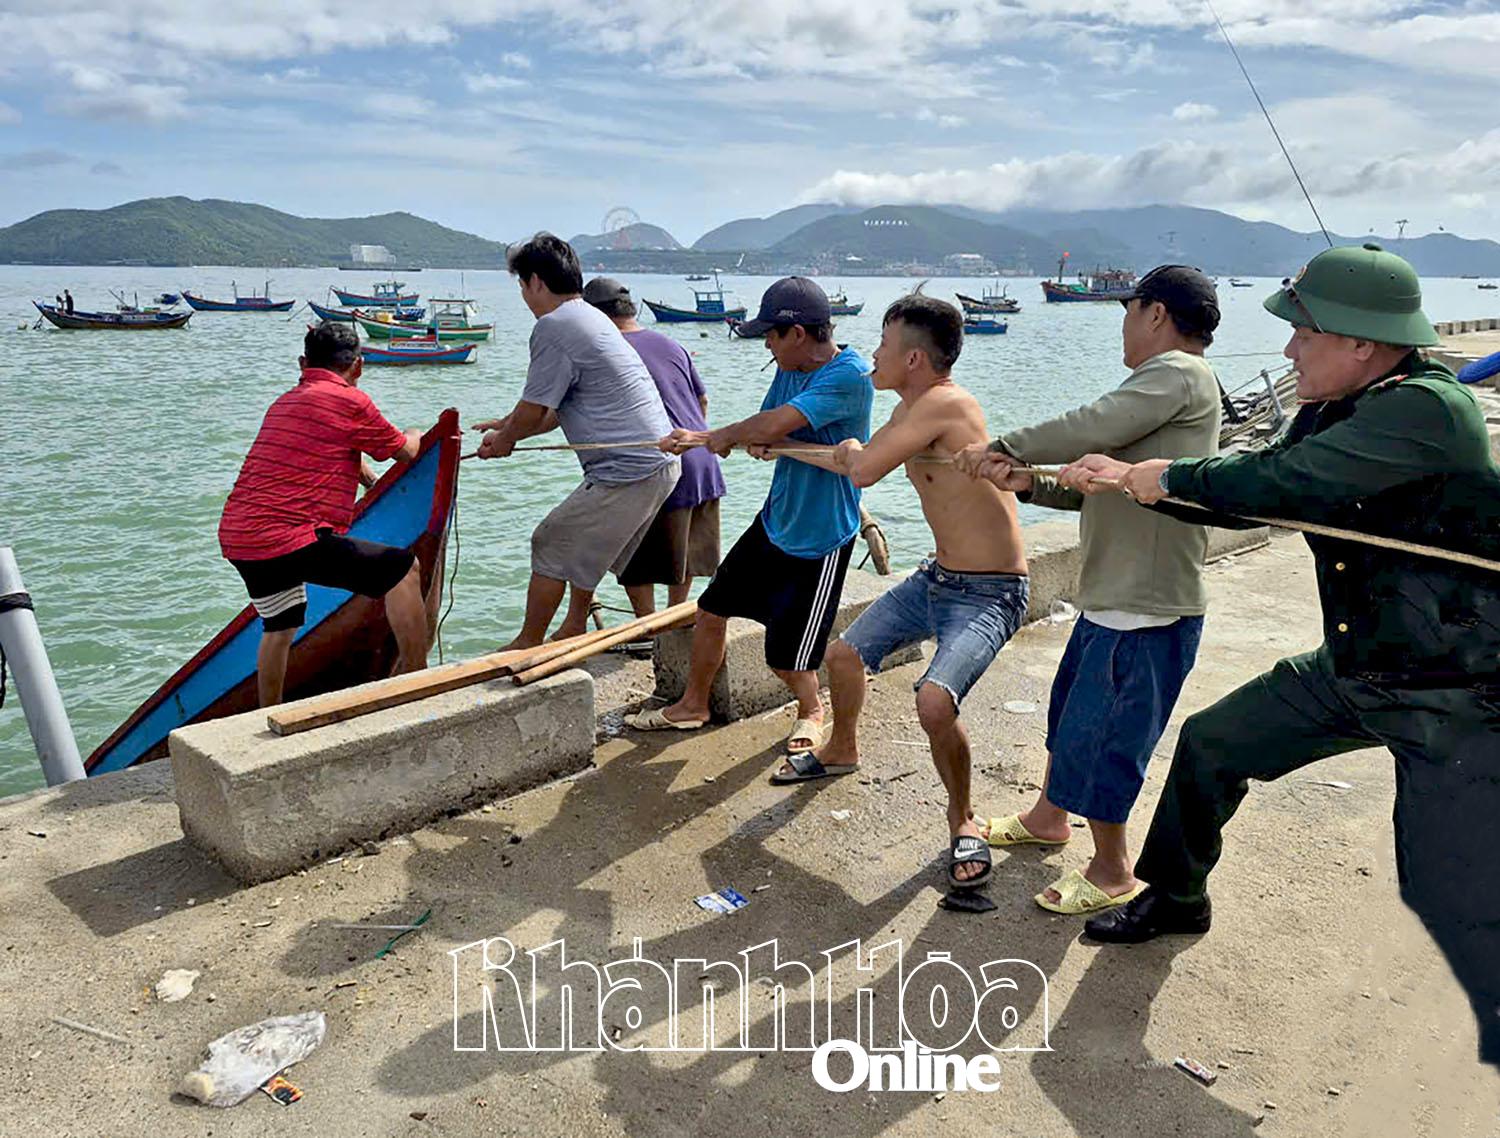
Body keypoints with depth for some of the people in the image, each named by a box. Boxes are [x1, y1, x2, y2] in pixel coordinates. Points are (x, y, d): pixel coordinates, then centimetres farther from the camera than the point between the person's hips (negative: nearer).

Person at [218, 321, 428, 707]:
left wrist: (376, 483, 48)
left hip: (235, 538, 9)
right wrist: (417, 436, 31)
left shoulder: (284, 402, 22)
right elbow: (404, 451, 9)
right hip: (292, 539, -9)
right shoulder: (349, 401, -3)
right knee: (403, 569, 0)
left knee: (279, 624, 28)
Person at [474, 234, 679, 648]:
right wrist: (508, 427, 29)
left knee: (551, 545, 4)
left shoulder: (554, 326, -12)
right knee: (583, 544, 26)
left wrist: (503, 439, 12)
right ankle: (575, 626, 38)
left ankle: (528, 643, 17)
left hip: (628, 472, -10)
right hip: (663, 462, 10)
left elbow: (534, 410, -7)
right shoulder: (591, 317, 19)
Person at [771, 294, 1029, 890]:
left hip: (989, 594, -10)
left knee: (934, 700, -29)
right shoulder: (913, 408, 6)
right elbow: (862, 458, 23)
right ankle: (841, 751, 46)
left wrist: (852, 454, -3)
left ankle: (962, 818, -1)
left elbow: (864, 471, -28)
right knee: (843, 654, 16)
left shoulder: (943, 403, -23)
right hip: (937, 578, 10)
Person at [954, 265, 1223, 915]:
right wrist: (1028, 485, 0)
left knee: (1096, 738, 1)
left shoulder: (1178, 372, -14)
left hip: (1146, 610, -10)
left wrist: (1005, 447, -11)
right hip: (1113, 596, 10)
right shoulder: (1163, 384, 16)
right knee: (1068, 711, 24)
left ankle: (1112, 873, 21)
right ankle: (1049, 817, 45)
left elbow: (1092, 427, -24)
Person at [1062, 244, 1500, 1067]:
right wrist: (1127, 479, -4)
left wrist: (1167, 477, -18)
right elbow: (1245, 491, 7)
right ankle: (1174, 898, 35)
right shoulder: (1329, 413, 1)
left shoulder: (1428, 410, -26)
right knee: (1211, 744, 13)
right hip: (1353, 669, 9)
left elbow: (1280, 483, -34)